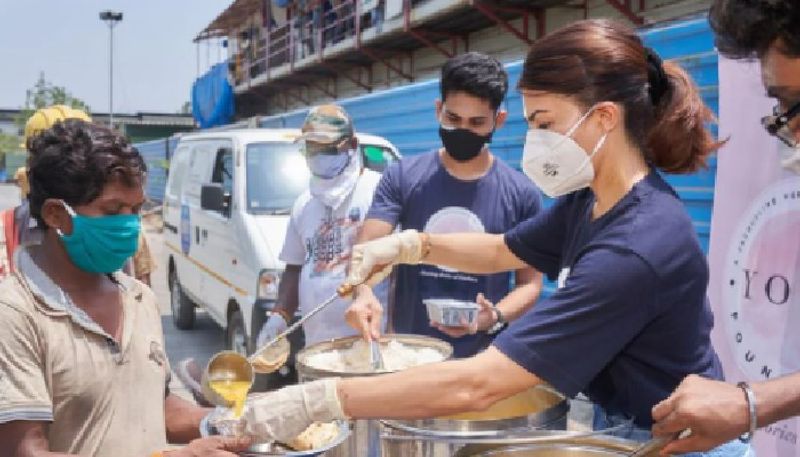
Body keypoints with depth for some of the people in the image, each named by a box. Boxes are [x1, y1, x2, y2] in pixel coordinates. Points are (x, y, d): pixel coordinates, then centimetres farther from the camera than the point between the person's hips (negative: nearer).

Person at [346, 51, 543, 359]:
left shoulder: (521, 194, -3)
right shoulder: (402, 178, -3)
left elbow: (530, 282, 0)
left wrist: (494, 317, -19)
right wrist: (363, 294, -31)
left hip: (480, 356, 0)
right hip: (406, 349, 1)